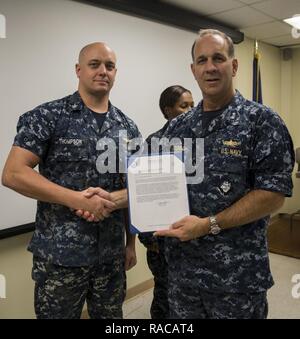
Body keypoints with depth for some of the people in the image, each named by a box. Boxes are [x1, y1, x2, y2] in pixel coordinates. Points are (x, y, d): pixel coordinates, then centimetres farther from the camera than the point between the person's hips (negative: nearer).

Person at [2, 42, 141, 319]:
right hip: (60, 253, -4)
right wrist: (77, 199, -22)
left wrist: (131, 242, 10)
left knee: (110, 315, 20)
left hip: (112, 253, 4)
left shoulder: (127, 127, 6)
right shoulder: (47, 116, -8)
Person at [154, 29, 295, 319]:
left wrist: (210, 224, -19)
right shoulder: (177, 127, 6)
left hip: (238, 273, -4)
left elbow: (273, 193, -14)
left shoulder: (262, 121, -9)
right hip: (181, 268, 5)